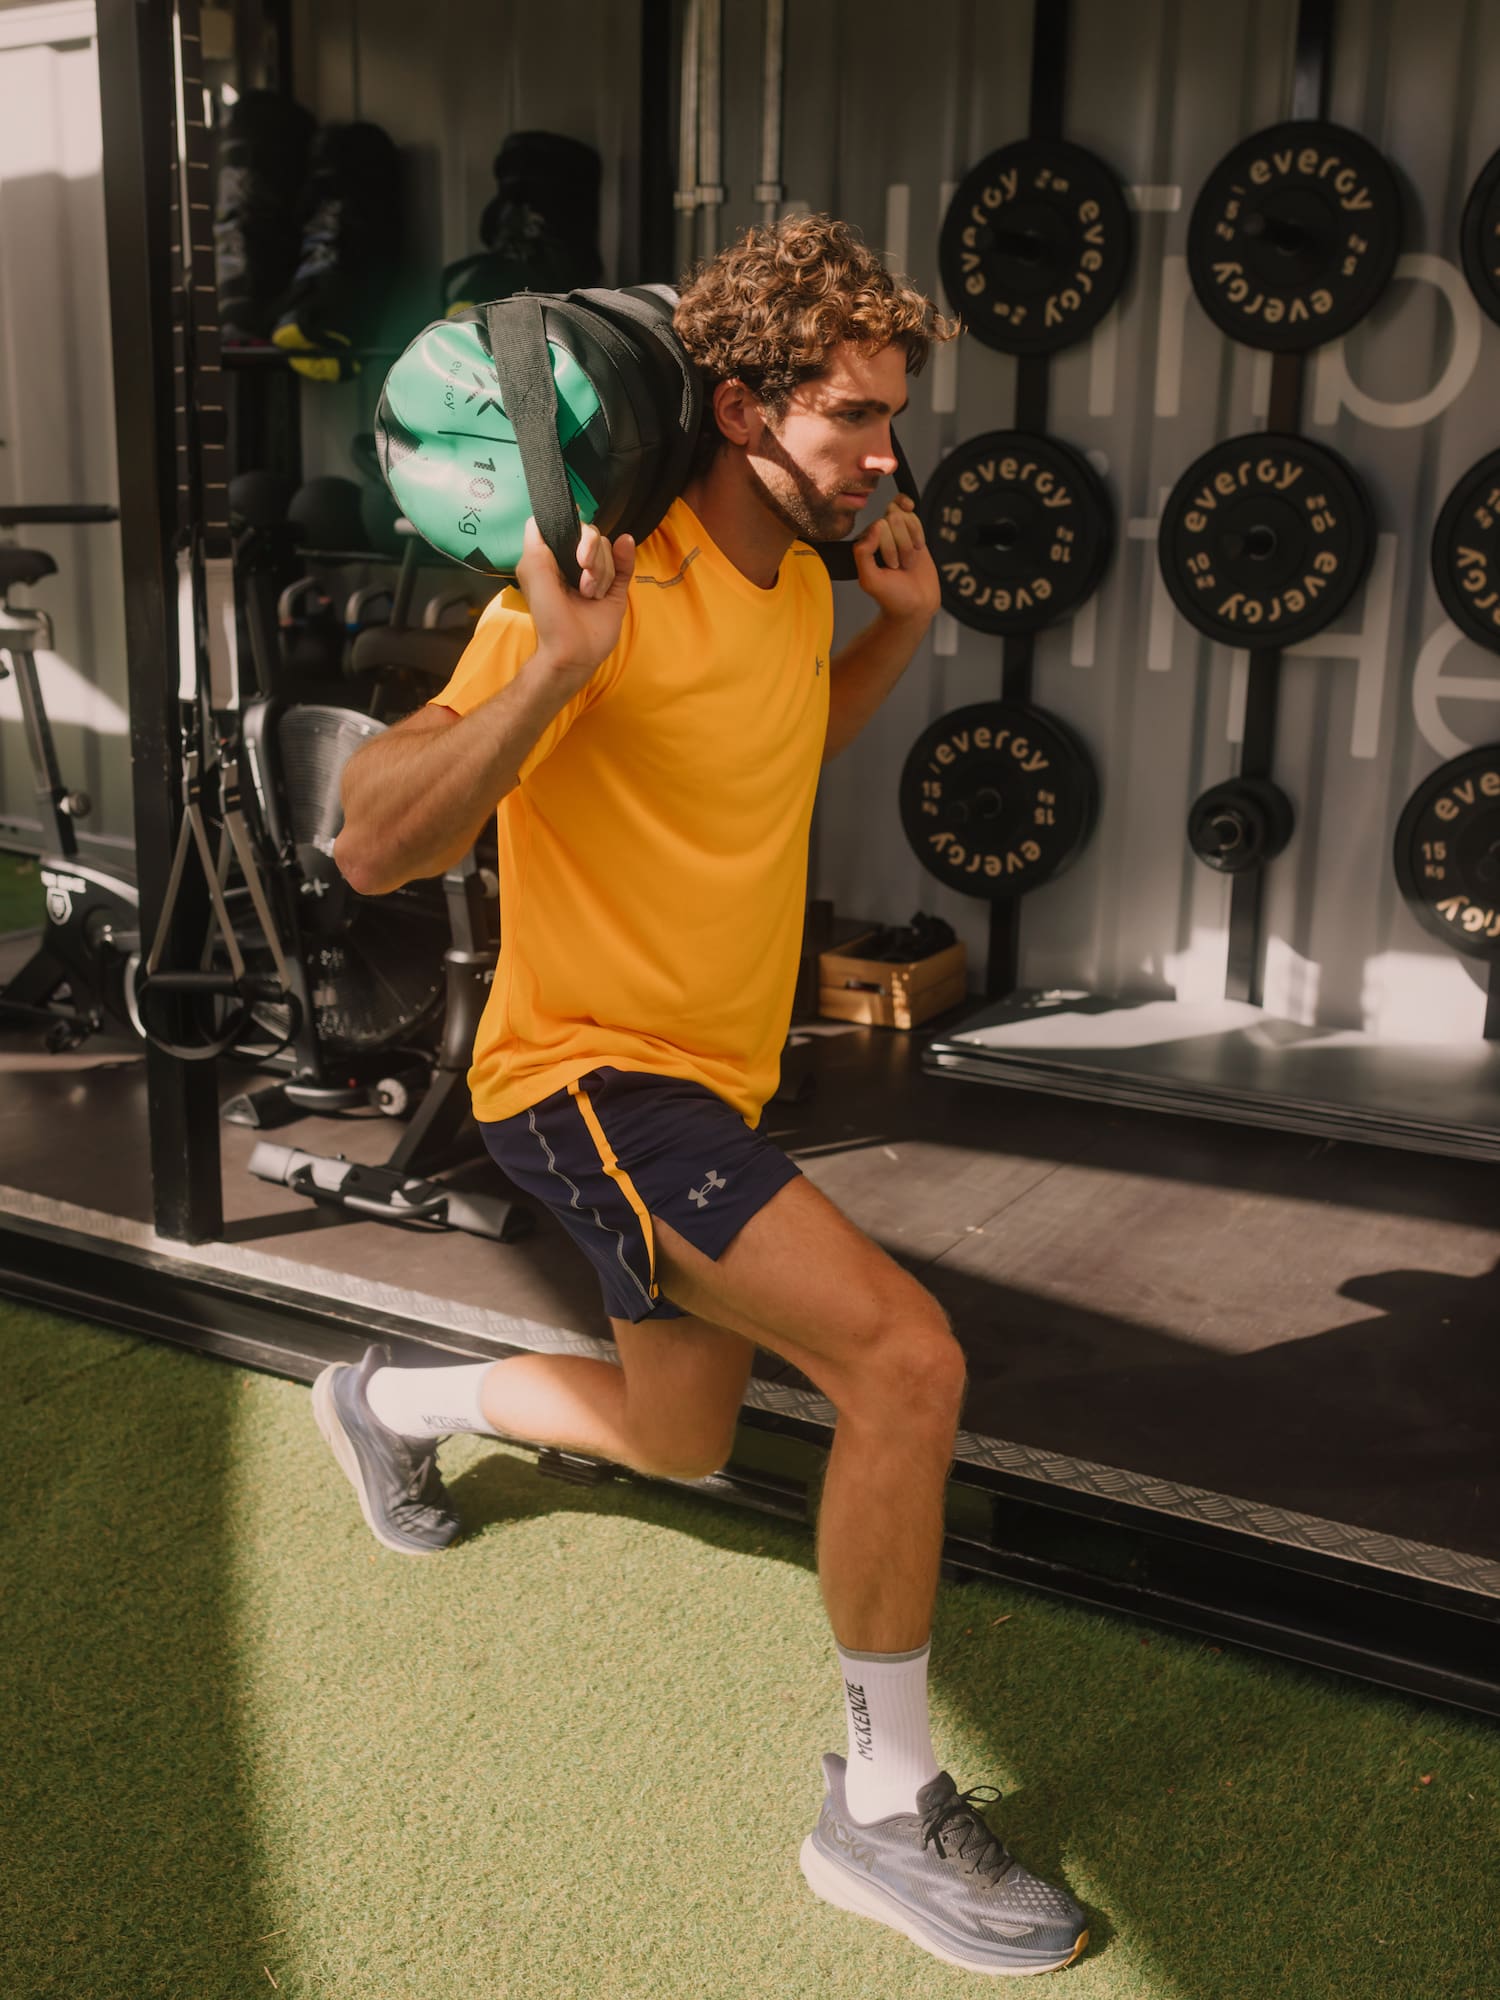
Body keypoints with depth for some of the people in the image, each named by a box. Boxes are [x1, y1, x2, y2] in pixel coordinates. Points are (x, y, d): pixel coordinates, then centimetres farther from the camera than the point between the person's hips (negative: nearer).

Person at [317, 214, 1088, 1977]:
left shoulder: (797, 577, 3)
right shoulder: (605, 595, -23)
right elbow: (376, 847, -29)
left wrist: (899, 630, 9)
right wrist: (552, 663, -40)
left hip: (710, 1077, 9)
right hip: (590, 1071, -9)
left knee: (681, 1443, 24)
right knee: (904, 1352, -26)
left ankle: (389, 1403, 49)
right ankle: (887, 1807, -6)